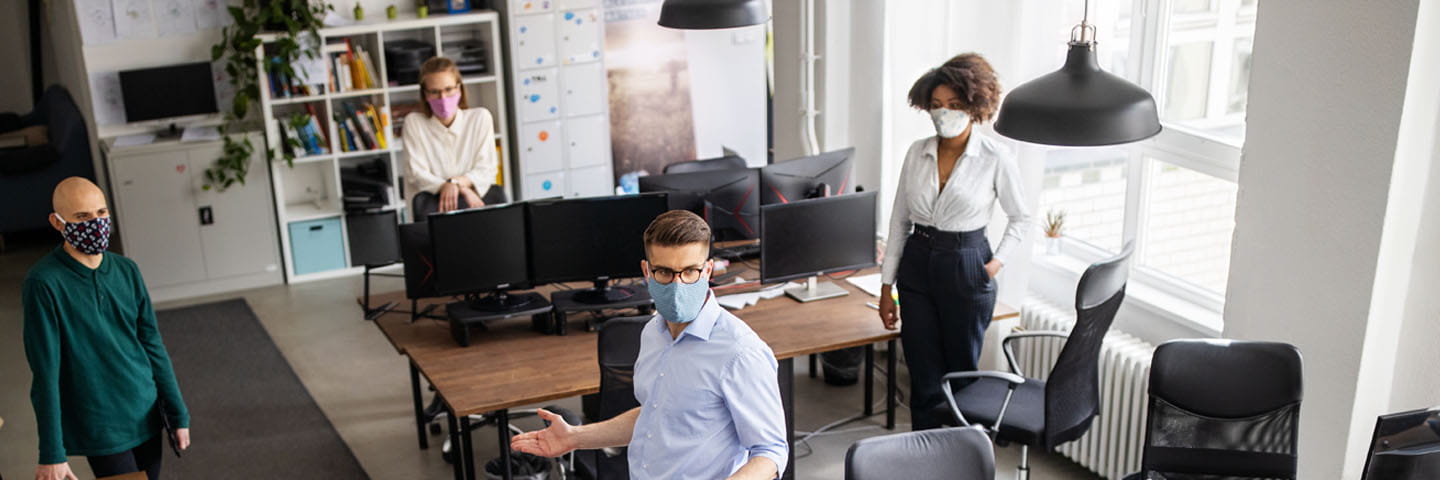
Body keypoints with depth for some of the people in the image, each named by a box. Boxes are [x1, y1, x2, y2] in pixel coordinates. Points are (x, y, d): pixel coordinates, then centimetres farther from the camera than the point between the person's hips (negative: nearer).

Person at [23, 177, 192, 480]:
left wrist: (178, 414, 7)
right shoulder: (44, 283, -14)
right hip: (102, 430, -5)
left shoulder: (126, 270, 2)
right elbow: (46, 372, -15)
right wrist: (52, 454, -14)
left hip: (147, 418, 5)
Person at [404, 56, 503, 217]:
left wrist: (456, 183, -20)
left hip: (474, 195, 0)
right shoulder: (414, 123, 3)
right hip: (434, 198, 0)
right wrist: (462, 190, -22)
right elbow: (416, 176, -6)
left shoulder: (480, 117, 6)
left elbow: (487, 170, 0)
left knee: (495, 194, -32)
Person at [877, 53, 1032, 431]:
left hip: (966, 269, -3)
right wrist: (886, 287, 6)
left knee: (961, 375, 9)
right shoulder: (917, 152, 3)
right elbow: (899, 221, 8)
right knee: (924, 378, 6)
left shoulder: (995, 158, -7)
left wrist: (998, 261, -8)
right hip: (917, 266, 3)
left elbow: (1020, 217, 6)